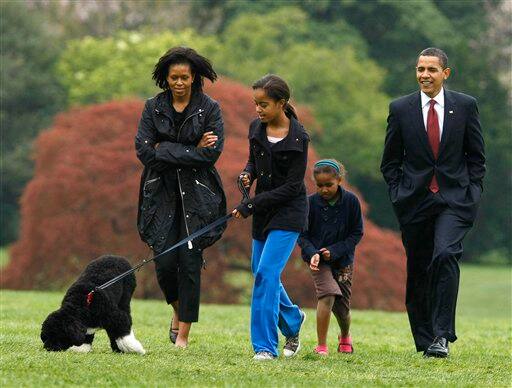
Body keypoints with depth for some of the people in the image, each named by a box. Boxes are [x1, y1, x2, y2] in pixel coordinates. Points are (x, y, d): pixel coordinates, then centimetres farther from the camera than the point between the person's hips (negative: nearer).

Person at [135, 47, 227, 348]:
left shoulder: (209, 109, -1)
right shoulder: (154, 108, 4)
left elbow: (213, 153, -12)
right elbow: (143, 150, -6)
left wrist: (165, 151, -11)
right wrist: (191, 151, -11)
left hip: (197, 195, -2)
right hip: (162, 193, 2)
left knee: (190, 261, -4)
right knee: (165, 261, -7)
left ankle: (183, 334, 4)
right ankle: (178, 310, 24)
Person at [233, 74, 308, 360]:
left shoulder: (298, 138, -16)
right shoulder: (257, 128, 2)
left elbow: (292, 187, -16)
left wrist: (251, 205, -19)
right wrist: (248, 174, -6)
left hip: (288, 211, -7)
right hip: (263, 210, 7)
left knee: (267, 272, -16)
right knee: (262, 274, 12)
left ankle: (265, 345, -12)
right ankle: (292, 319, 39)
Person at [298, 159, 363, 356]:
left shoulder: (350, 201, -9)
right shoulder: (311, 203, -10)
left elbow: (357, 233, -4)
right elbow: (302, 235, -4)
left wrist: (335, 251, -15)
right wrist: (313, 254, -22)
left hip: (343, 260, 1)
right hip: (318, 259, -1)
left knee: (342, 306, 7)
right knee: (328, 294, -25)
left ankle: (345, 336, 42)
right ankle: (321, 346, -18)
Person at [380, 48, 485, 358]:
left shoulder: (465, 106, 3)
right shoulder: (400, 109, 5)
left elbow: (477, 156, 9)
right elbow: (390, 161, 11)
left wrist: (472, 193, 0)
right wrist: (400, 193, 0)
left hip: (455, 200, -2)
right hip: (415, 202, 2)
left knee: (446, 255, -23)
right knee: (418, 271, 5)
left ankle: (442, 336, -20)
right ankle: (424, 341, 16)